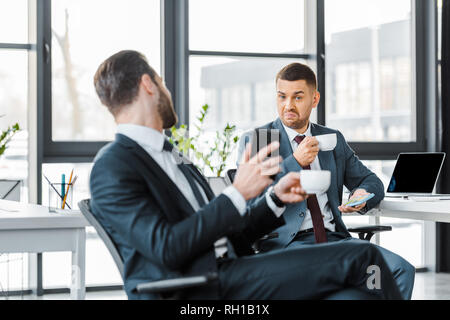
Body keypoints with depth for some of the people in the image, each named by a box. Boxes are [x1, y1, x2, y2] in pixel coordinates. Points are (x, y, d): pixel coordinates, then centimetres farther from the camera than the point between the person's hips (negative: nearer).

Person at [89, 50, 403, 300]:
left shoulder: (172, 156, 23)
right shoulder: (112, 168, -6)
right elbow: (166, 248, -18)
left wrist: (275, 198, 11)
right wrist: (238, 193, -15)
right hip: (195, 289, -8)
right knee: (360, 258, -16)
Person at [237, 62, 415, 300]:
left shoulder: (333, 139, 18)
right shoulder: (254, 140, 5)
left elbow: (371, 181, 23)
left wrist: (362, 195, -3)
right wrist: (294, 162, -14)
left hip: (334, 237, 5)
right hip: (285, 242, -4)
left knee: (402, 270, -18)